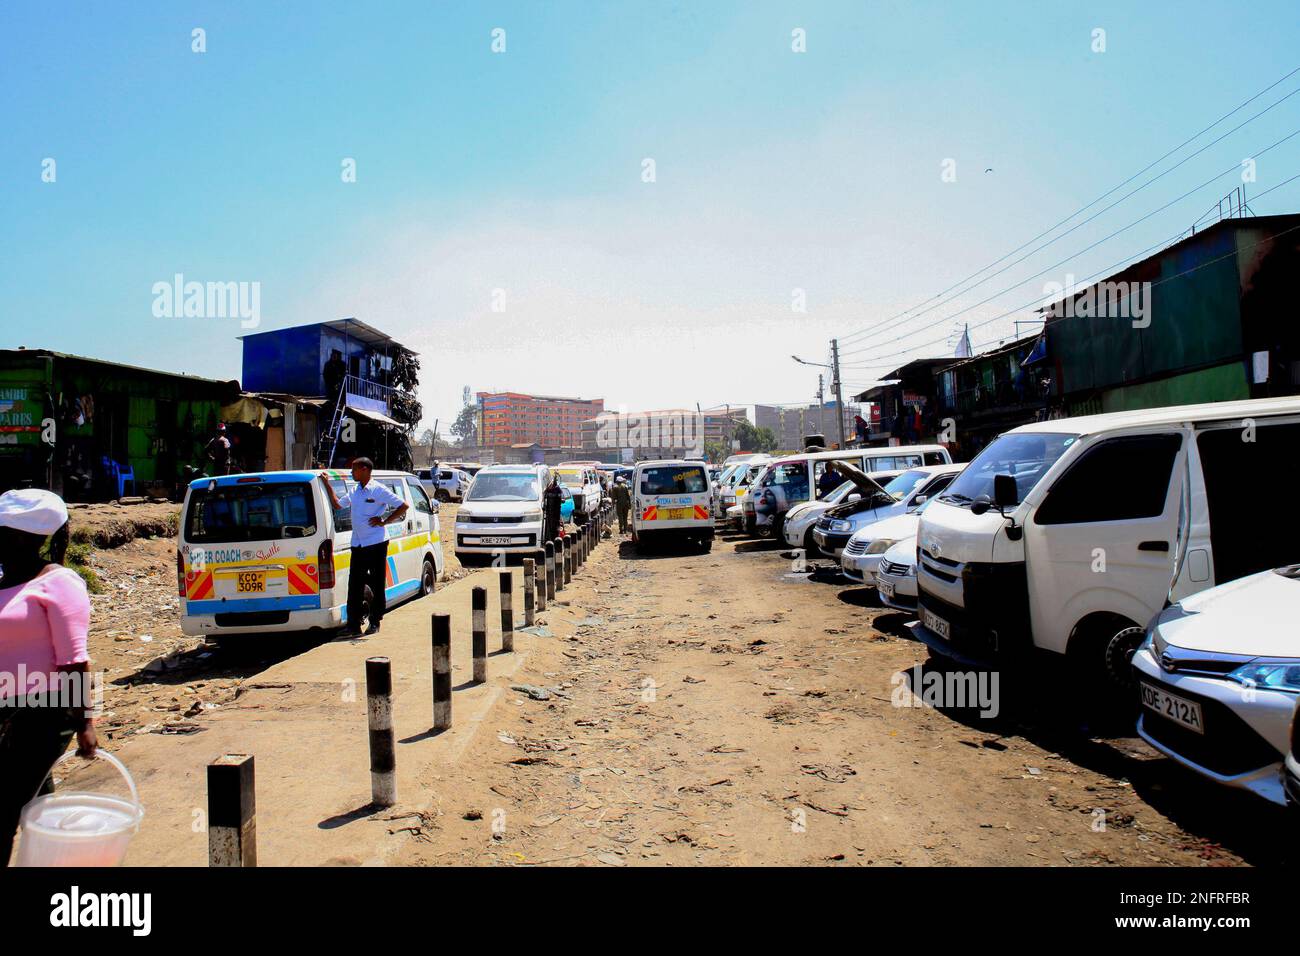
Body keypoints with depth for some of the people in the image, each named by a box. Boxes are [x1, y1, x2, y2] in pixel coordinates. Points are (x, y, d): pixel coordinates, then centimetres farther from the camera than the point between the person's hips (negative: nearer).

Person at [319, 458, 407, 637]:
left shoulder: (379, 490, -9)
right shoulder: (354, 491, 12)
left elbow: (403, 506, -10)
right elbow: (337, 504, 27)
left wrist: (384, 521, -12)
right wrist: (327, 484, 20)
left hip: (376, 544, -6)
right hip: (357, 544, 7)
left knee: (377, 585, 3)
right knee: (354, 585, 2)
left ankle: (375, 622, 13)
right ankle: (353, 625, 4)